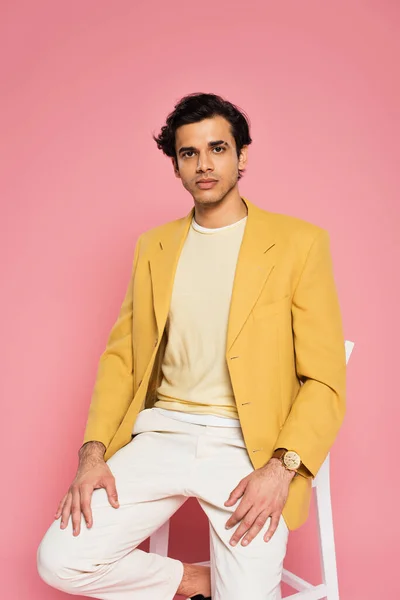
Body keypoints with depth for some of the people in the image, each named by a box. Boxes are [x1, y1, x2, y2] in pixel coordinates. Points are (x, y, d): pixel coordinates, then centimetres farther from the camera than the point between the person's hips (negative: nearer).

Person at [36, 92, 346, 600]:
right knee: (59, 559, -10)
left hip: (248, 445, -3)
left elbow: (325, 380, -4)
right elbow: (120, 355, 10)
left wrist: (281, 468, -17)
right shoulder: (153, 246, 10)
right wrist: (93, 452, -3)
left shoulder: (298, 242, -2)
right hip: (163, 433, 4)